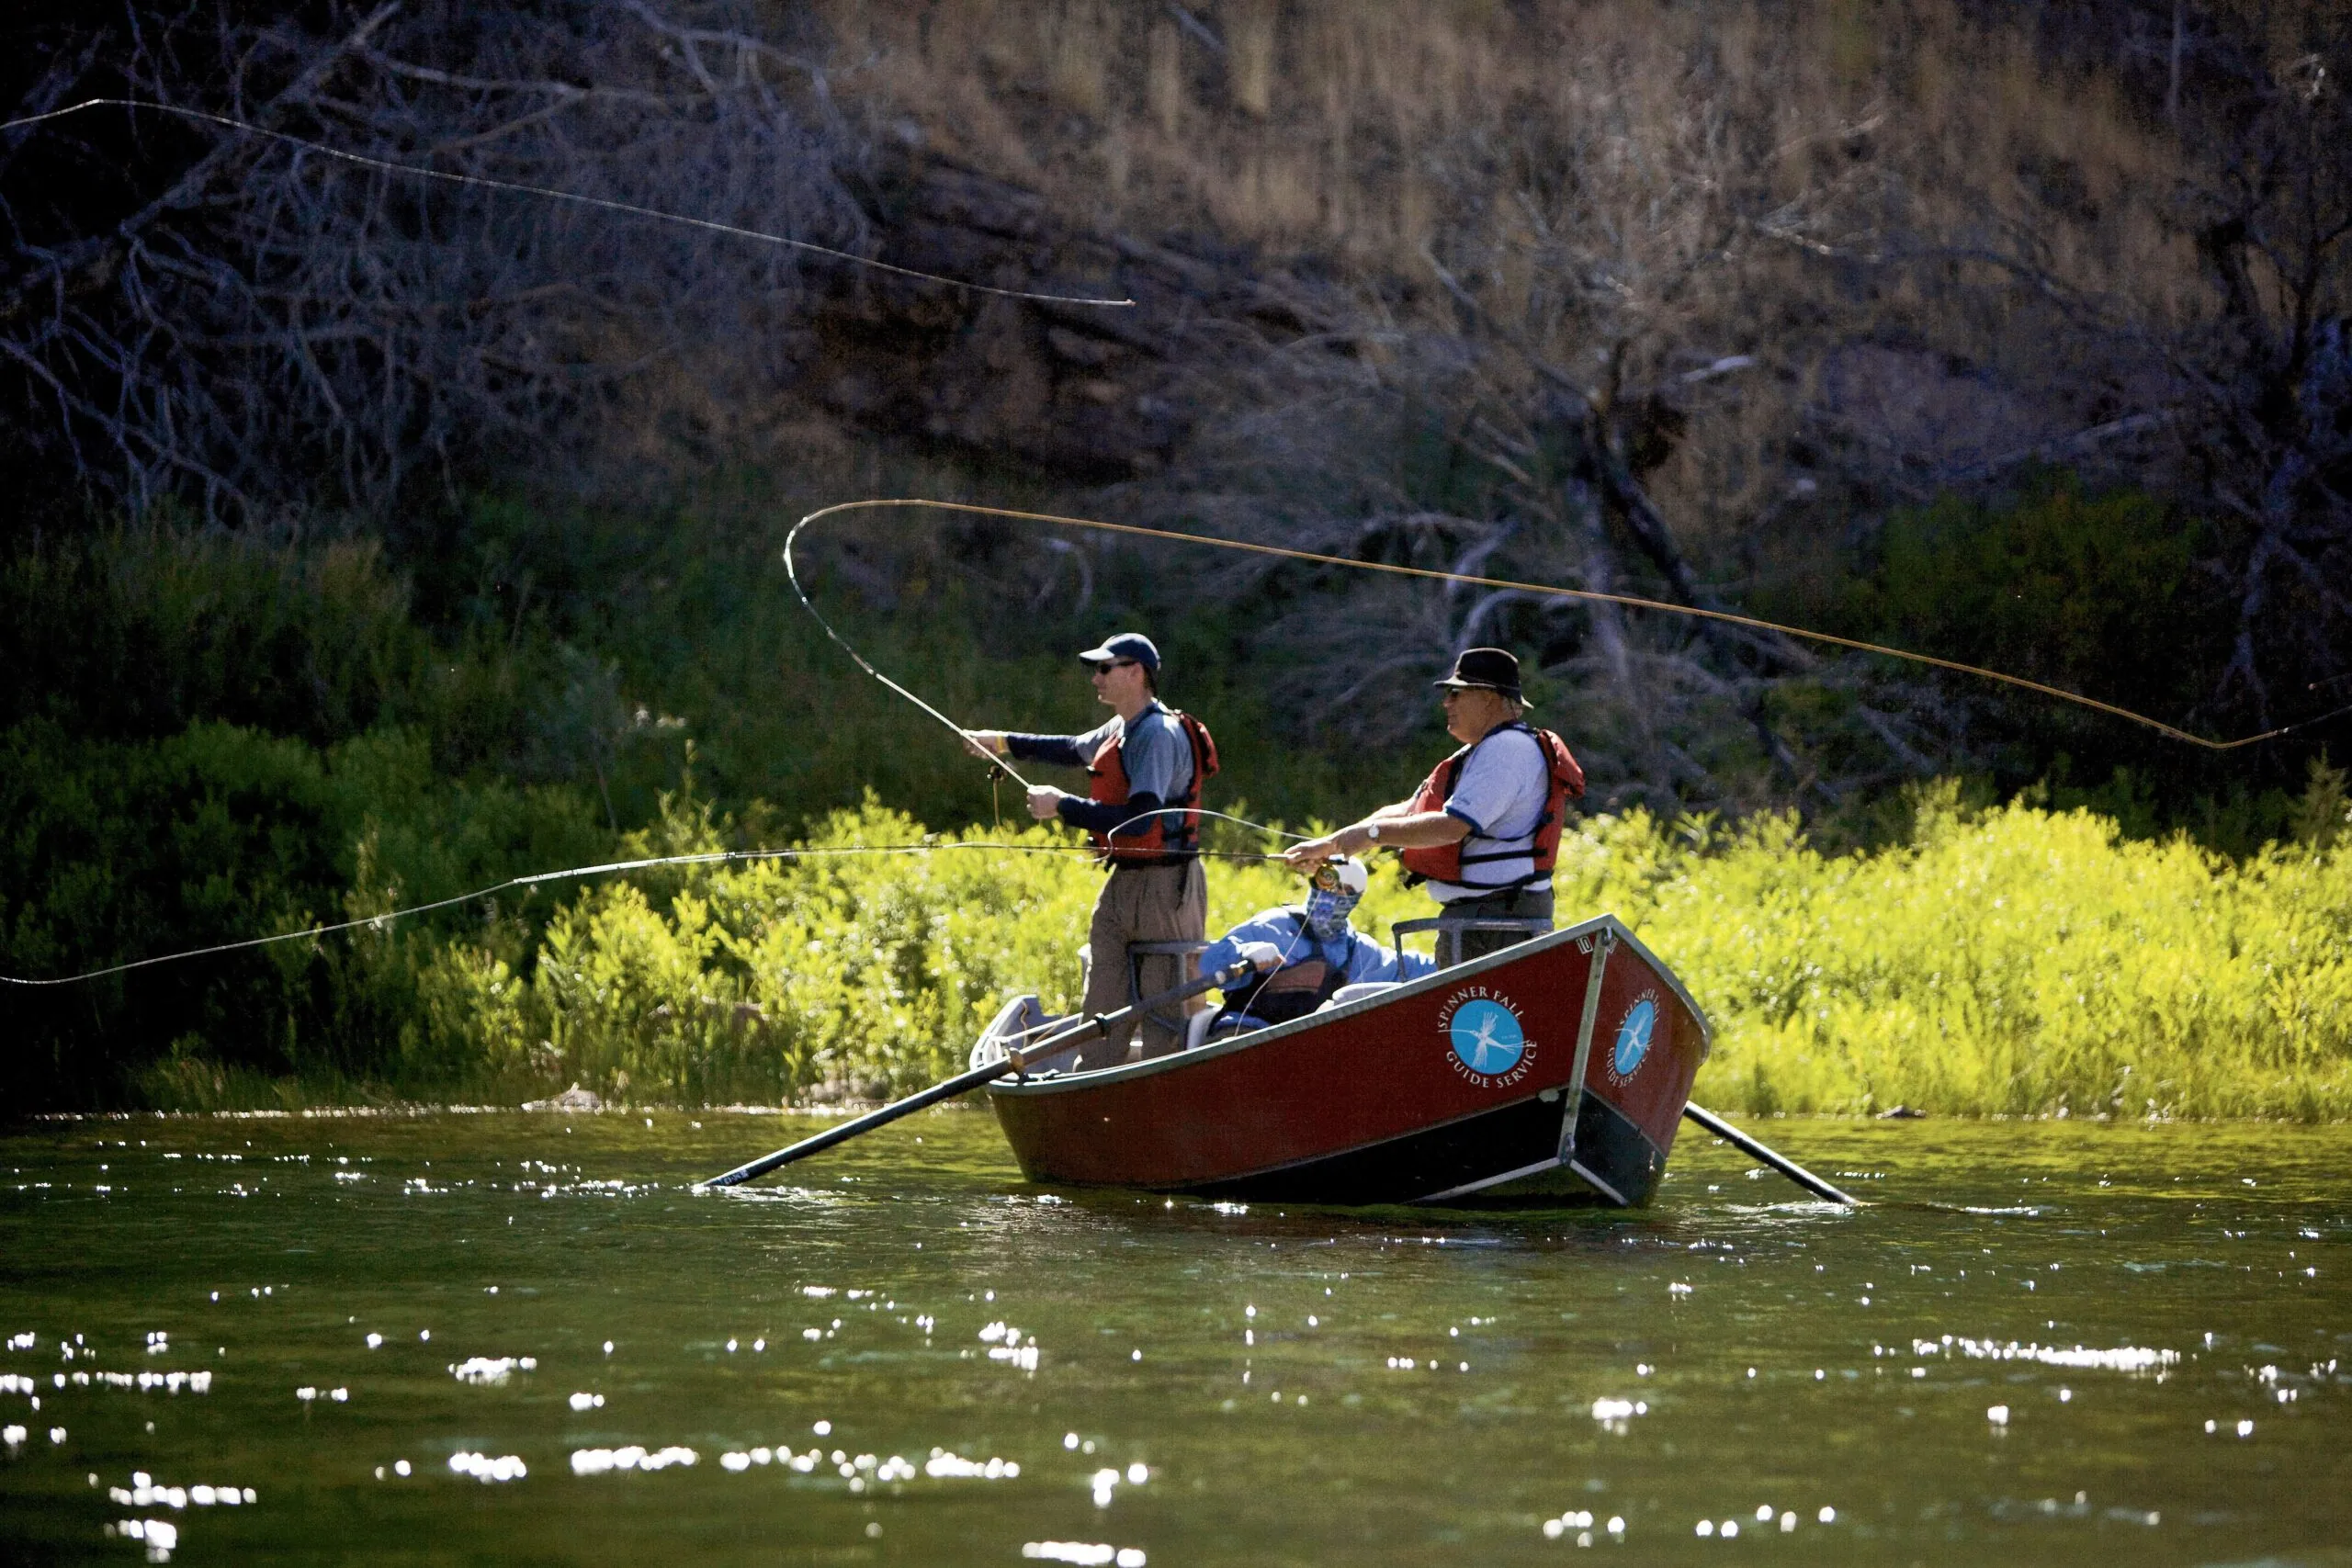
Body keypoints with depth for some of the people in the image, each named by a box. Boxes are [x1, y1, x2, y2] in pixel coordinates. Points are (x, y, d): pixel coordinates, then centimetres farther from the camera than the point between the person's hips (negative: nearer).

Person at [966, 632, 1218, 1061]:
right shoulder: (1121, 729, 14)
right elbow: (1075, 749, 36)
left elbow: (1140, 819, -26)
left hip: (1164, 889, -10)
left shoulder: (1160, 735, -17)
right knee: (1102, 1009, 9)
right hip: (1122, 885, 10)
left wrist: (1062, 806, -21)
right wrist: (1005, 743, 32)